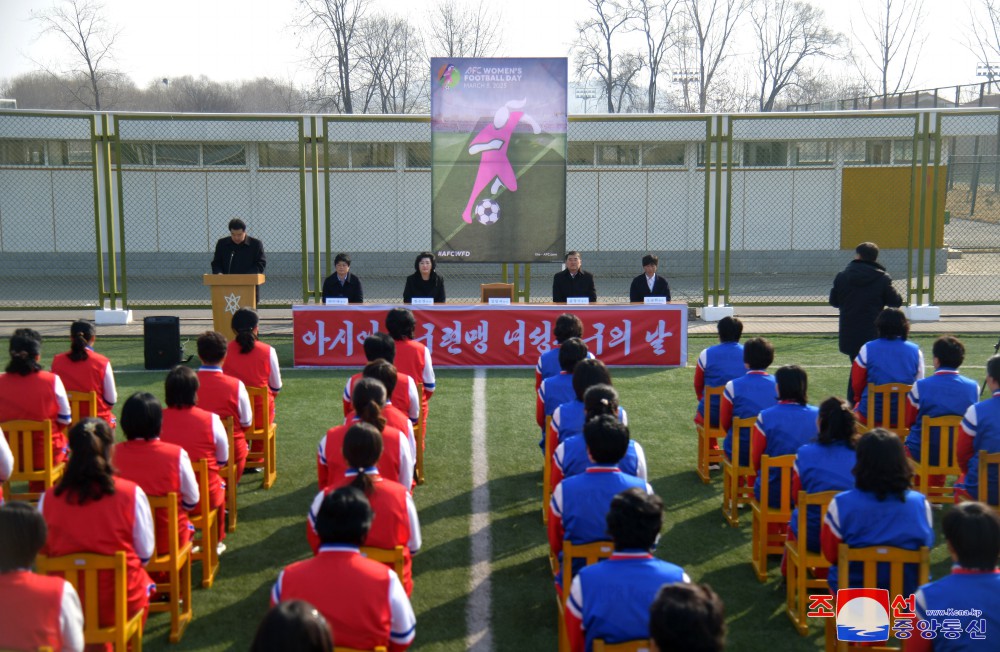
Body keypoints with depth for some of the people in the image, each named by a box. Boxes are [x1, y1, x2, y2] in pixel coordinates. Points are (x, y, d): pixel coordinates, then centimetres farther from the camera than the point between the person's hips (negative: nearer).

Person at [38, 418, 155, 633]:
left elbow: (43, 551, 2)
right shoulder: (131, 494, -18)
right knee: (143, 581, 30)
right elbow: (145, 553, -7)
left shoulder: (48, 498, -13)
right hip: (121, 604, -2)